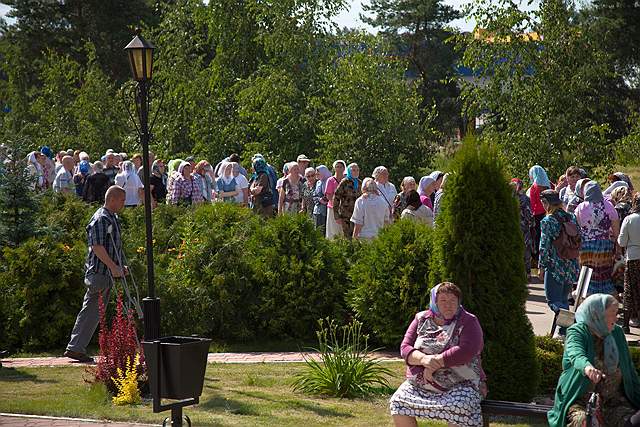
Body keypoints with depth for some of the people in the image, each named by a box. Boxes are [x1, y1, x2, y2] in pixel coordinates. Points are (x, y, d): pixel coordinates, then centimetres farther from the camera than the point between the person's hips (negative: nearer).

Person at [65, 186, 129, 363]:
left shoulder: (113, 219, 18)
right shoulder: (100, 219, -14)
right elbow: (97, 246, -22)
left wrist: (120, 267, 21)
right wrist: (113, 267, -23)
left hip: (107, 273, 10)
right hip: (99, 272, -10)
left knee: (93, 313, 10)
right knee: (91, 312, -8)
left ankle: (75, 348, 13)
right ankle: (76, 348, -4)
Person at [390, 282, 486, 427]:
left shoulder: (468, 322, -3)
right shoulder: (421, 319, 9)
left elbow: (466, 351, -19)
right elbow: (405, 348, 1)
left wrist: (435, 362, -20)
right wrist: (423, 359, -20)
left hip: (459, 385, -5)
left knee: (459, 410, -34)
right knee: (398, 404, -12)